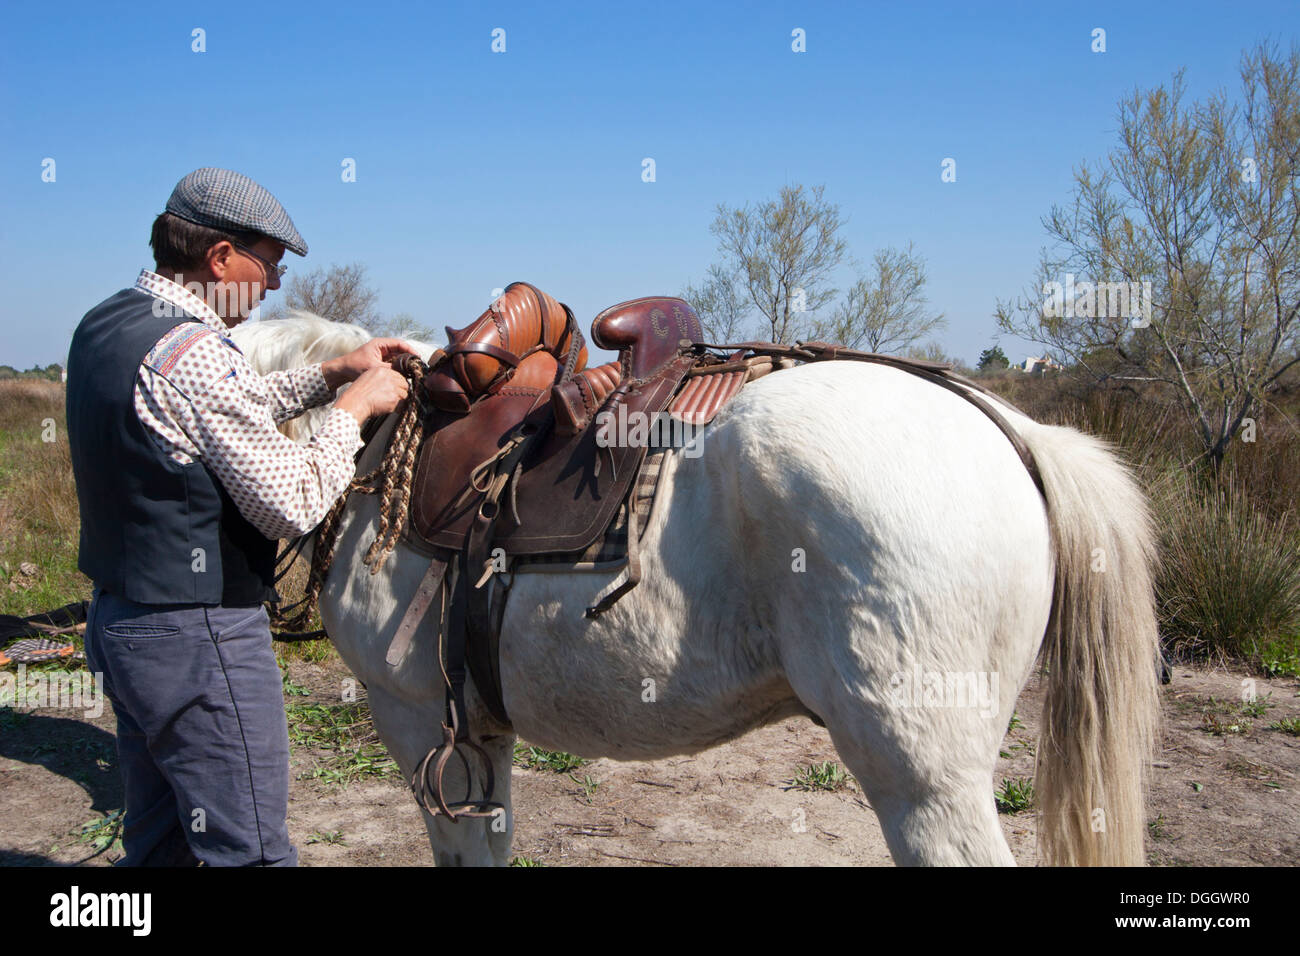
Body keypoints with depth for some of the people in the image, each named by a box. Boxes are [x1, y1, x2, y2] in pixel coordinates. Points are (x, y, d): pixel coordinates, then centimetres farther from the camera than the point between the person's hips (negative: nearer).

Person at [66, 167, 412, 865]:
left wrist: (330, 374, 12)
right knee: (250, 853, 1)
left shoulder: (103, 325, 8)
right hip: (201, 637, -10)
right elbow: (292, 505, -20)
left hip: (118, 619, 10)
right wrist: (353, 409, -7)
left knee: (156, 842, 21)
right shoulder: (194, 353, -22)